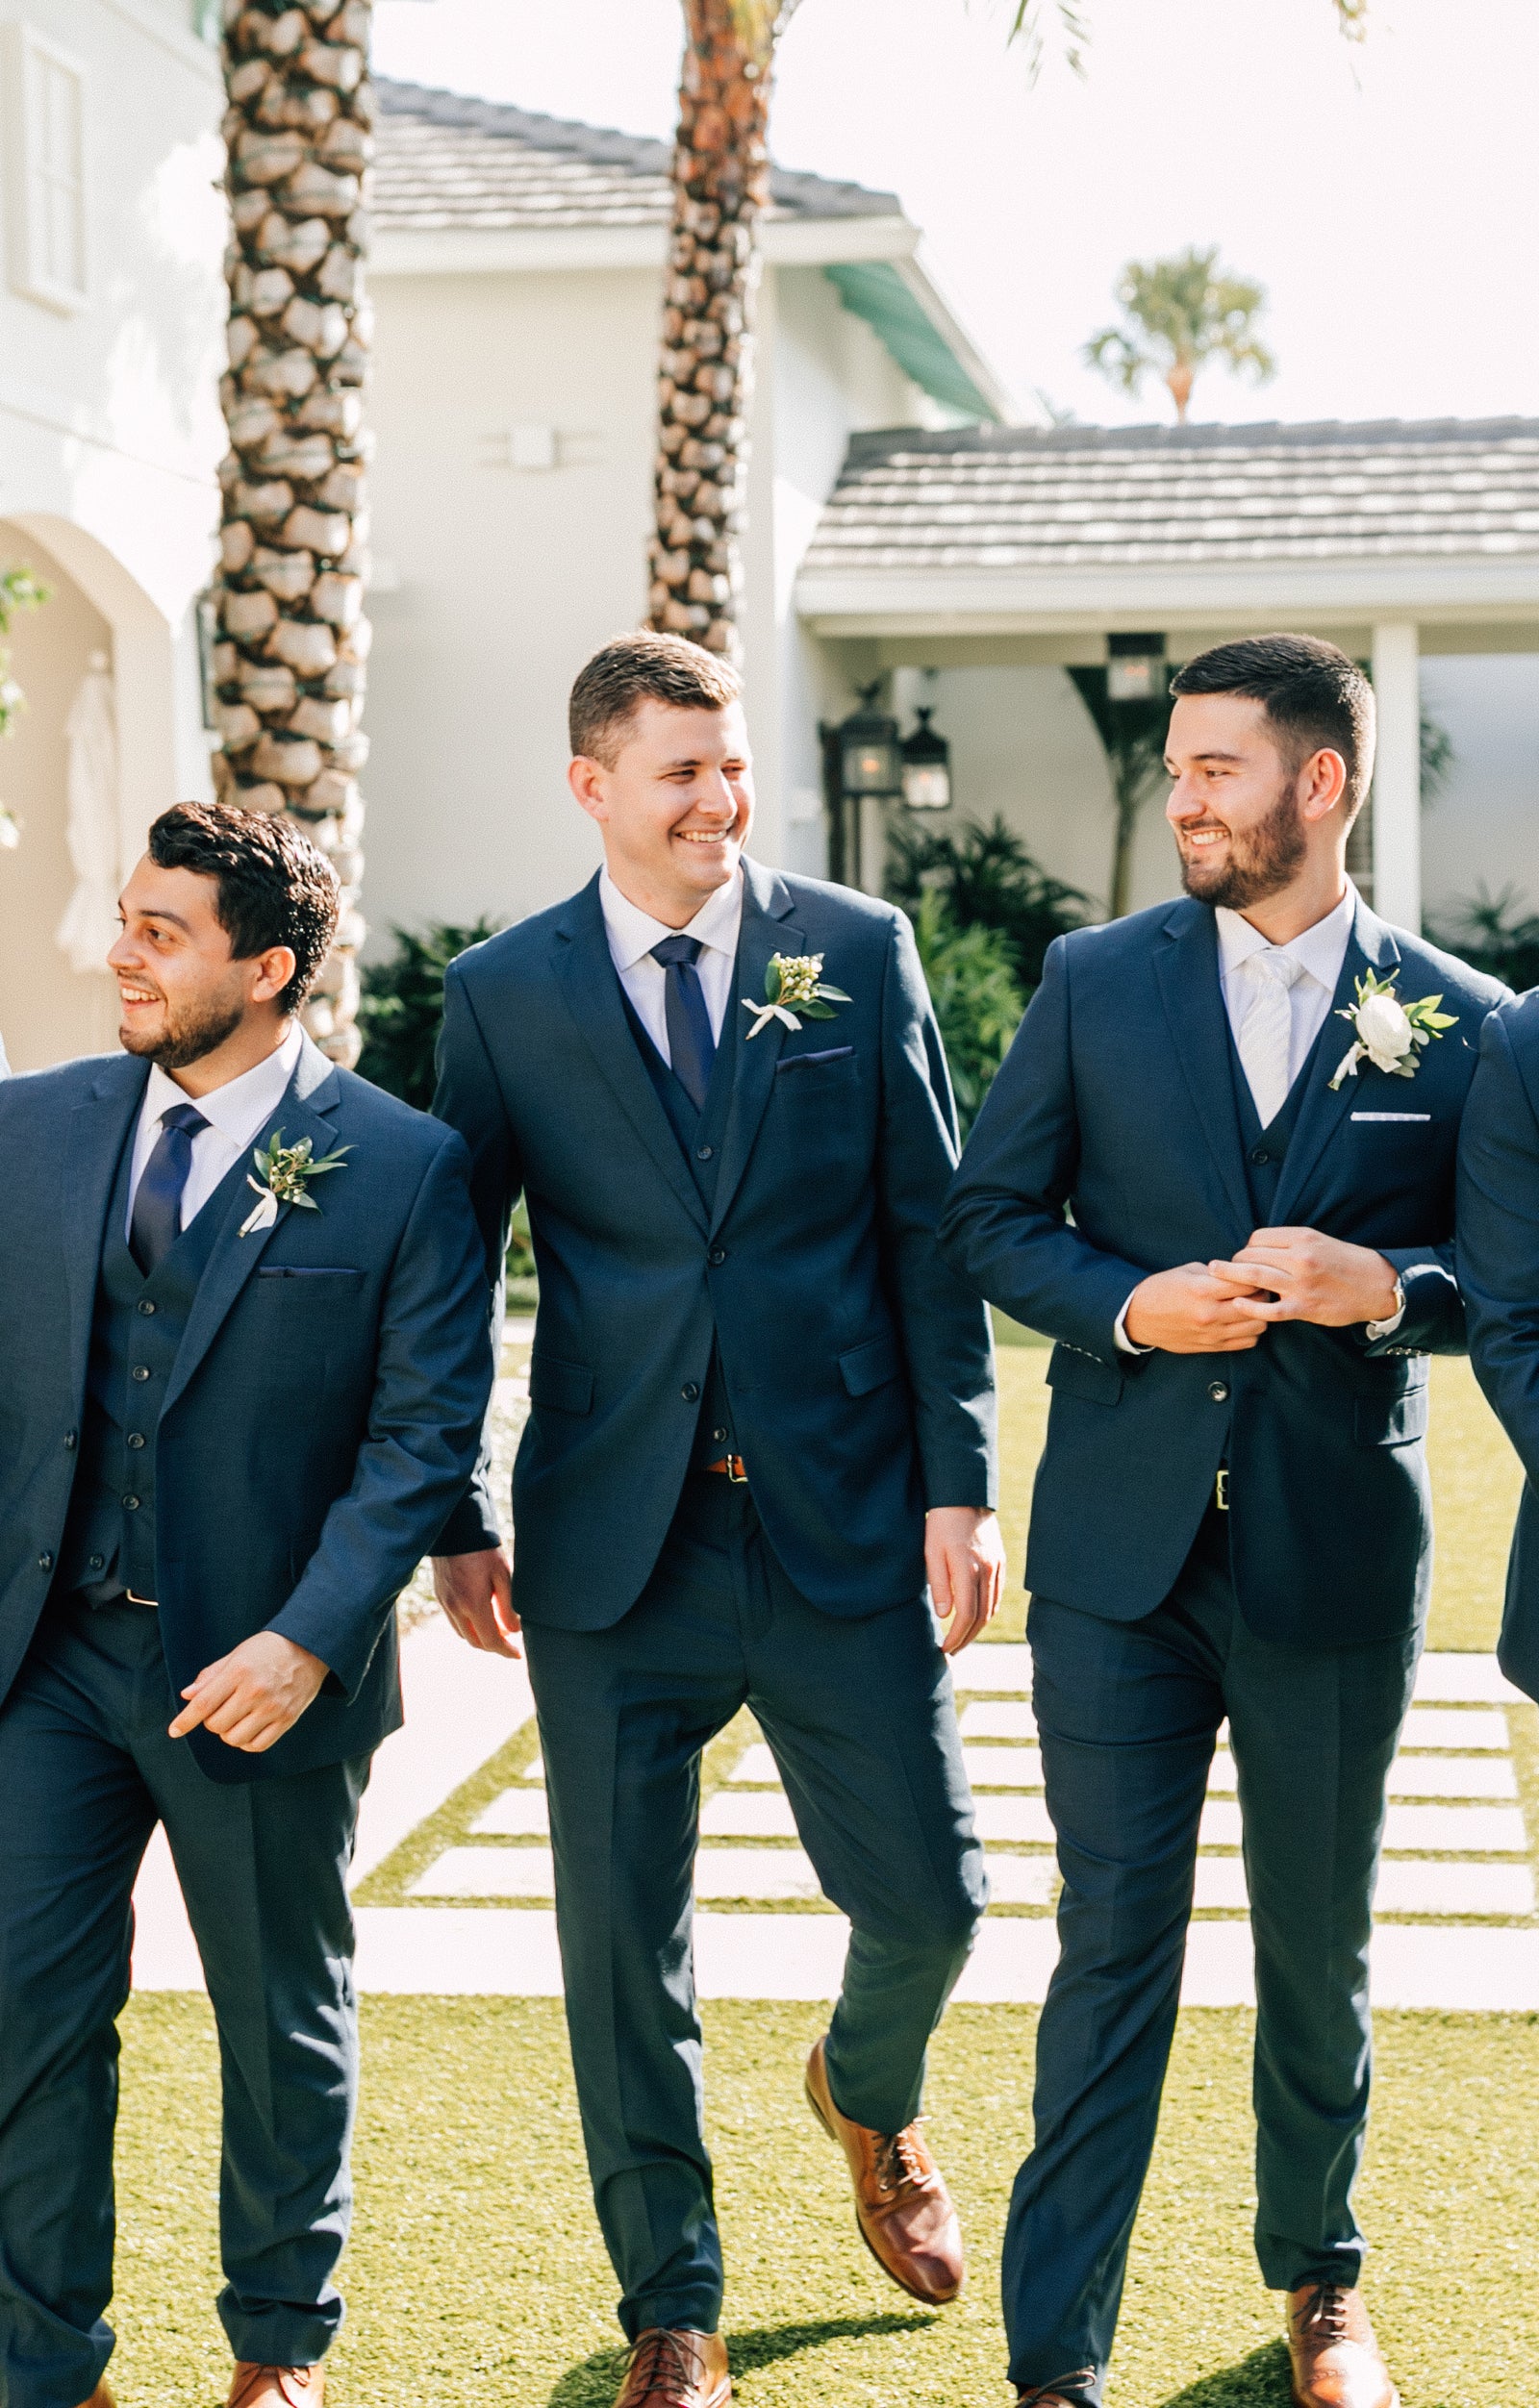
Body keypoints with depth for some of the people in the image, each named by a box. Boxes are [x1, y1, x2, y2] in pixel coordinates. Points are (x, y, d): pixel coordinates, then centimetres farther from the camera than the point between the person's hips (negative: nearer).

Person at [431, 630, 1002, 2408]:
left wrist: (959, 1483, -2)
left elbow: (931, 1231, 3)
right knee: (623, 1942, 6)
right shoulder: (502, 994, 2)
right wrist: (455, 1525, 2)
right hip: (612, 1542, 0)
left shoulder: (858, 952, 3)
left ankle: (870, 2097, 40)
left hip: (844, 1524, 0)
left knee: (926, 1895, 4)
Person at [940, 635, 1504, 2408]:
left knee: (1317, 1947, 14)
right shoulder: (1096, 981, 3)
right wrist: (1129, 1306, -12)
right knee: (1113, 1946, 2)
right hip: (1121, 1547, 0)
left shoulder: (1457, 1023, 0)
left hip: (1337, 1559, 0)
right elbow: (986, 1220, 5)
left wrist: (1384, 1287, -17)